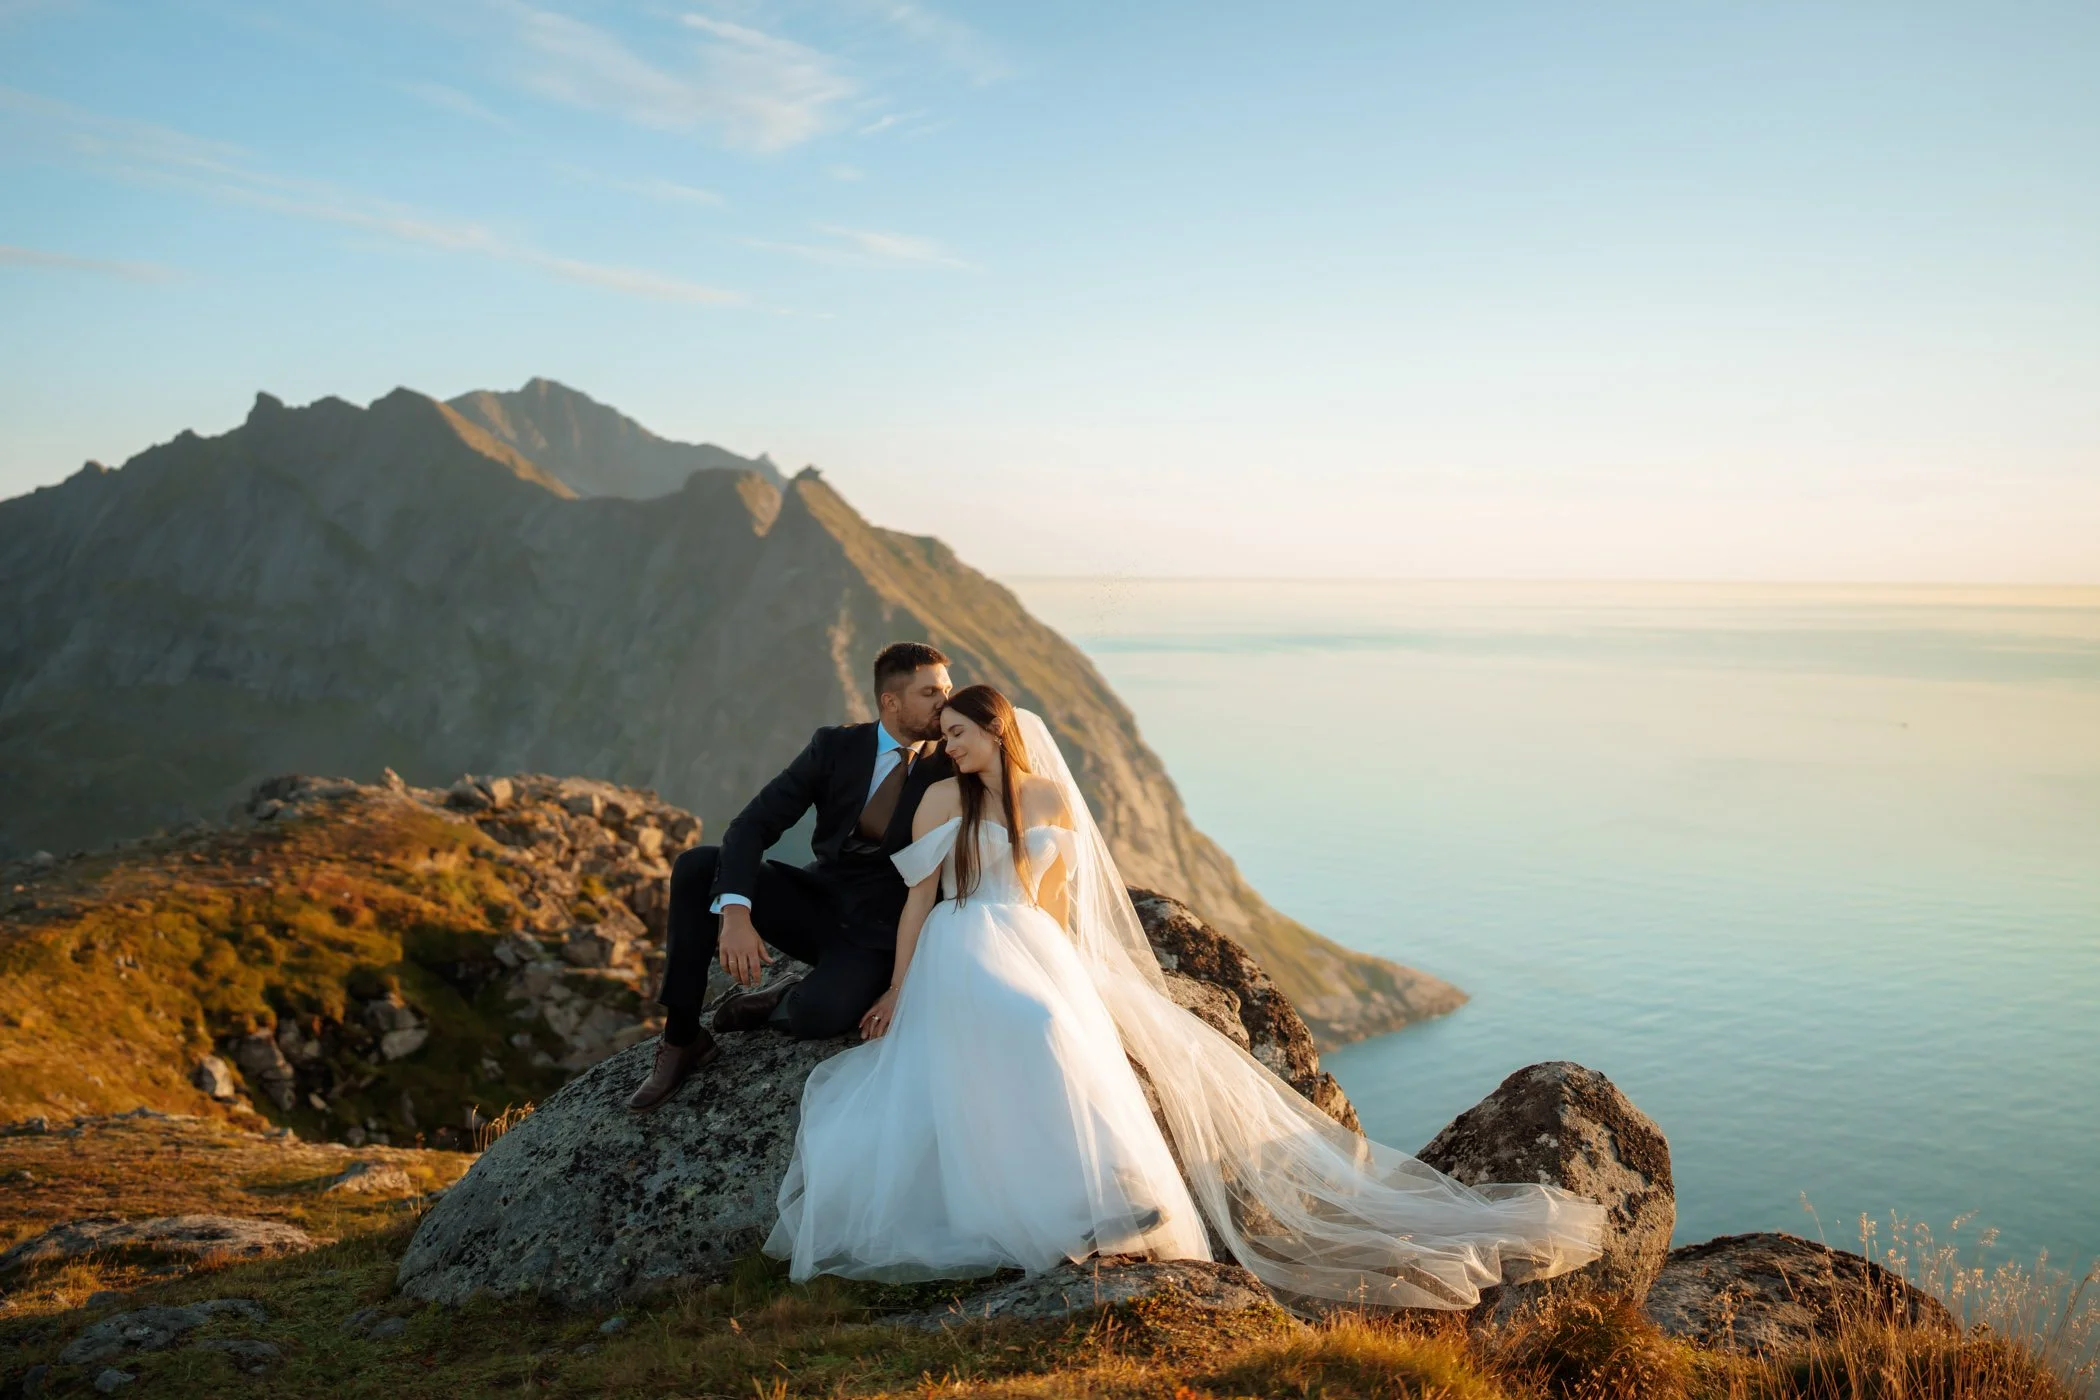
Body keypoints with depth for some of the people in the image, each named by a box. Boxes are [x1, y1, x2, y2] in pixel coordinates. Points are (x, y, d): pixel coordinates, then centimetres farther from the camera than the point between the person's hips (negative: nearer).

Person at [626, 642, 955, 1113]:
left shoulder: (949, 771, -8)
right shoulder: (835, 747, -5)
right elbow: (751, 826, -13)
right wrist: (735, 915, -30)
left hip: (874, 933, -3)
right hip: (813, 901, 3)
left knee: (822, 1013, -35)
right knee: (696, 865, -20)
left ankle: (779, 1002, 4)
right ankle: (682, 1037, -10)